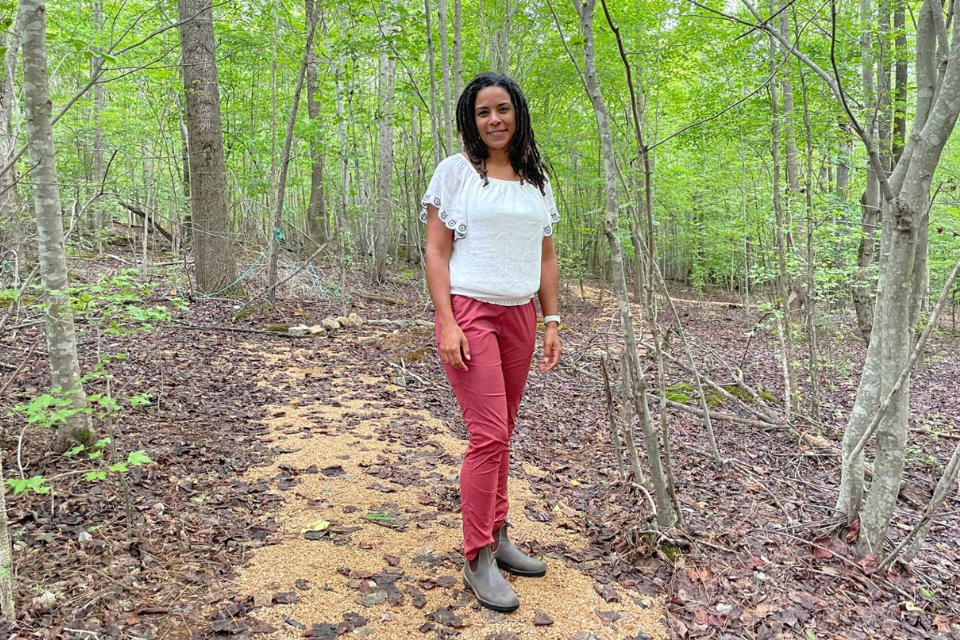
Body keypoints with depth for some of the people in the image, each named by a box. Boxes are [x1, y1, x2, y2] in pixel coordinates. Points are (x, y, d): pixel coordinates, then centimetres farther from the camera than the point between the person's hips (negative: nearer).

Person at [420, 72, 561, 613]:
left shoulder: (536, 178, 14)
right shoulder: (455, 171, -1)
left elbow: (546, 256, 15)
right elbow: (436, 252, -5)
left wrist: (552, 321, 9)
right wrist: (446, 322, -14)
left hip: (519, 315, 5)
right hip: (469, 311, -5)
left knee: (503, 434, 9)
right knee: (489, 435, -9)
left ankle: (498, 538, 24)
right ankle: (478, 559, 5)